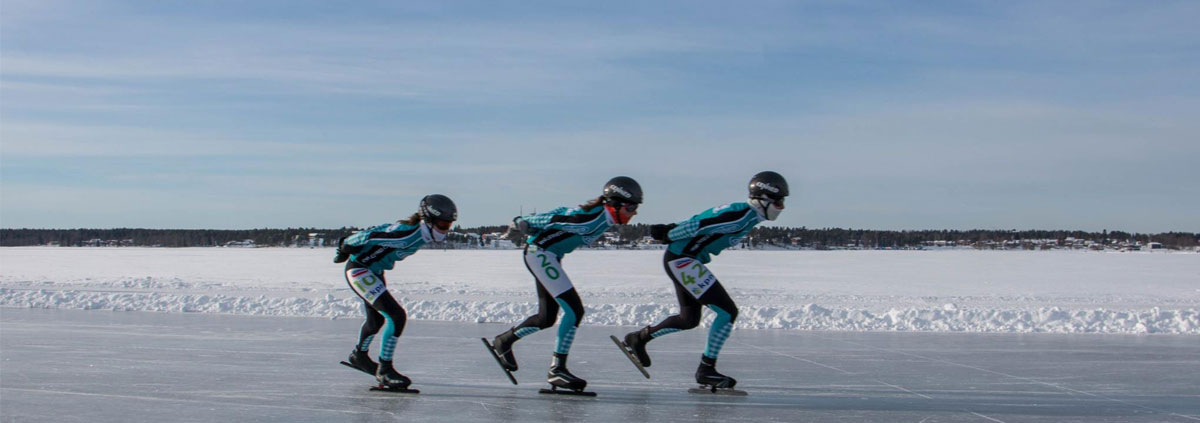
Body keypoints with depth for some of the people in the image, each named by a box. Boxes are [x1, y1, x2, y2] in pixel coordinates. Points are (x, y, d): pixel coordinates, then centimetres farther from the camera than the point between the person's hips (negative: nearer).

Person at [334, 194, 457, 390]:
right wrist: (346, 248, -13)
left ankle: (359, 356, 53)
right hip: (359, 270, -10)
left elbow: (385, 230, 11)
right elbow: (369, 236, -29)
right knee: (396, 315, -19)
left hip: (374, 272, 10)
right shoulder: (407, 233, -32)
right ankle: (384, 370, -11)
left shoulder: (420, 232, -3)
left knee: (377, 319, 28)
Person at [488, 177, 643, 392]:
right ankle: (557, 369, -12)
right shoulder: (591, 220, -28)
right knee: (574, 309, -16)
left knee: (547, 318, 16)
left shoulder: (603, 216, 1)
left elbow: (565, 213, 10)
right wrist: (524, 223, -7)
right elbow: (554, 219, -21)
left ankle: (503, 341, 34)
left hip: (550, 256, 10)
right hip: (539, 253, -10)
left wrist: (526, 223, 16)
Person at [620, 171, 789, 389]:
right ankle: (707, 369, -3)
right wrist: (667, 235, -11)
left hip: (683, 261, 10)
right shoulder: (742, 216, -20)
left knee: (689, 319, 21)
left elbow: (697, 222, 15)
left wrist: (668, 231, 15)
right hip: (682, 260, -10)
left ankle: (639, 338, 34)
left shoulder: (744, 214, 12)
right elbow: (697, 225, -22)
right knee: (728, 312, -10)